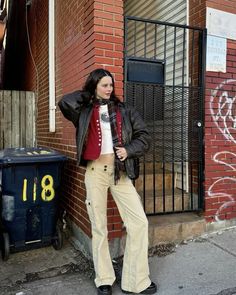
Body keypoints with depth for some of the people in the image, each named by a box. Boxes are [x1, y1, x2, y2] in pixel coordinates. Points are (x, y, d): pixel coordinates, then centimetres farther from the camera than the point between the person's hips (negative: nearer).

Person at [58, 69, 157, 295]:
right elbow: (65, 103, -14)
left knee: (139, 222, -5)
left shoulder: (123, 110, 10)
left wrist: (129, 150, -10)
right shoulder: (84, 111, 5)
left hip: (120, 172, 2)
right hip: (95, 173, -1)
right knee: (99, 227, 6)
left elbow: (144, 136, 8)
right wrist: (87, 94, 3)